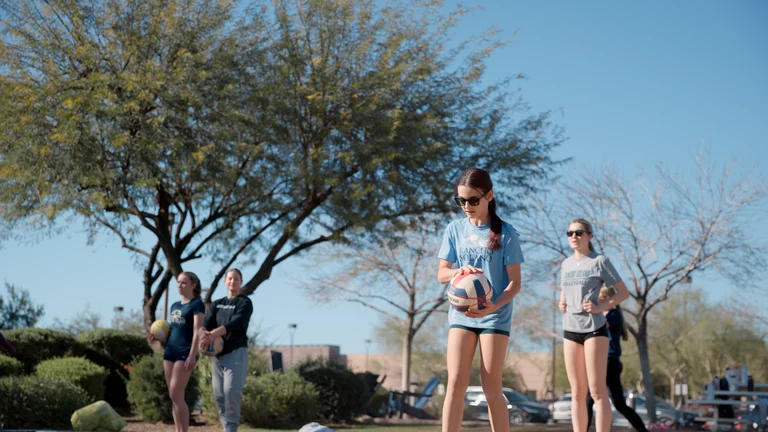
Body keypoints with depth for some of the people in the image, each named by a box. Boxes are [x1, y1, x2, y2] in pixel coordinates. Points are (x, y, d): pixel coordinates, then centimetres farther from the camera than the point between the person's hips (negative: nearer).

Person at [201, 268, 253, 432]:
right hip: (217, 353, 5)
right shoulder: (217, 304, 17)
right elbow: (207, 322, 1)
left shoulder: (245, 302, 1)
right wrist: (204, 334, -24)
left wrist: (214, 333, -30)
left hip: (237, 352, -5)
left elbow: (236, 323, -16)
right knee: (219, 394, 3)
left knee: (232, 392, -15)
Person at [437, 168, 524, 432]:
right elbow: (441, 274, 3)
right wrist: (459, 271, -20)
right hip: (461, 314, 3)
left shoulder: (505, 232, -6)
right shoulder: (455, 229, 3)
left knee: (492, 388, -1)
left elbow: (515, 282, -6)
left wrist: (494, 306, -23)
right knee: (455, 384, -6)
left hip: (495, 316, -2)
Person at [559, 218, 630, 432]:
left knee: (597, 391, -7)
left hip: (594, 328, -6)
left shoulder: (599, 261, -4)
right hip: (570, 330, 6)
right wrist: (561, 304, 5)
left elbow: (624, 292, -4)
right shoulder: (566, 264, 13)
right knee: (577, 393, 6)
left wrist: (600, 307, -17)